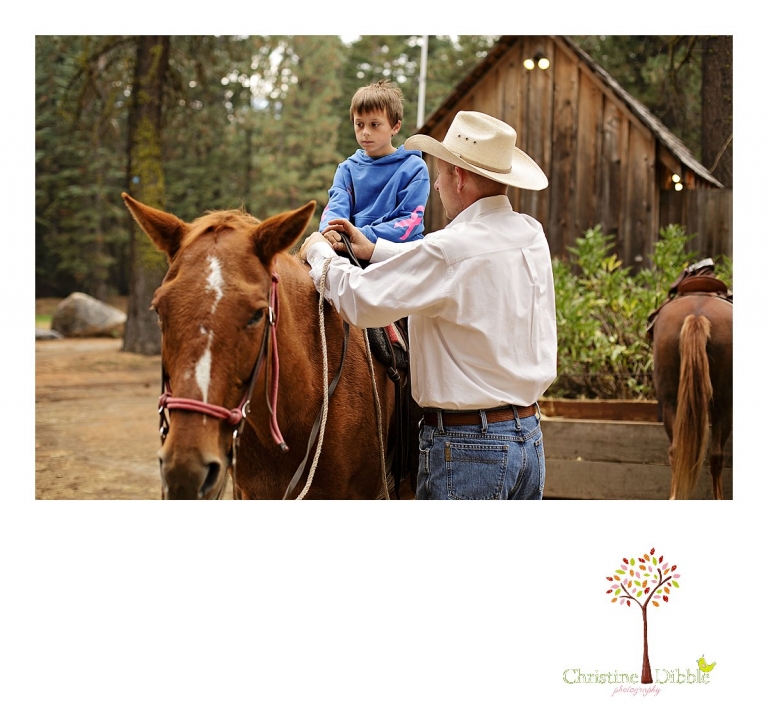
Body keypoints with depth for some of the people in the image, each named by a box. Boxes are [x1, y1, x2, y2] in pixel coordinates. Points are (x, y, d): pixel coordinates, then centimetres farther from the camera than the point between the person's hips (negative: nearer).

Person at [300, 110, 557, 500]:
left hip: (466, 445, -8)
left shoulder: (449, 249, -20)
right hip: (530, 436, 8)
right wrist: (375, 250, 26)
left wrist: (320, 254, 6)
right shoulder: (532, 236, 4)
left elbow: (357, 299, -13)